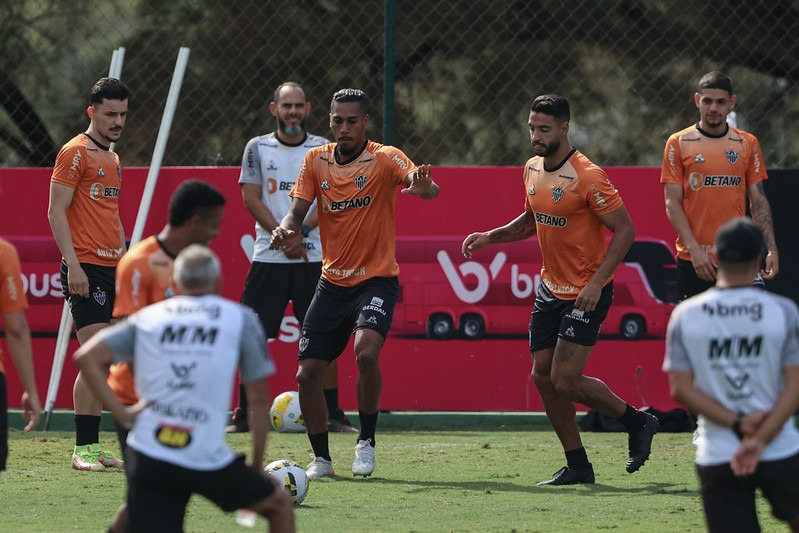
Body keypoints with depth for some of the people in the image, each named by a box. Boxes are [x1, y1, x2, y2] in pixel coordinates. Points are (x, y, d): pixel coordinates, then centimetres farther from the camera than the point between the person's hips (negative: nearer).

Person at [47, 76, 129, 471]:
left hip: (111, 269, 8)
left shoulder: (112, 157, 19)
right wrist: (73, 264, -18)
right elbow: (56, 212, -11)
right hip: (86, 268, -8)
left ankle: (92, 447, 8)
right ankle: (83, 449, -10)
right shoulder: (75, 153, -6)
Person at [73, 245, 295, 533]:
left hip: (146, 458, 2)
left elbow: (85, 357, 4)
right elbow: (259, 398, 8)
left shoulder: (147, 317, 13)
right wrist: (257, 463, 17)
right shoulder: (240, 319, 7)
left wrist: (121, 412, 3)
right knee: (280, 504, 22)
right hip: (207, 461, -2)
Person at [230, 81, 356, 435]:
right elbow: (251, 199, 0)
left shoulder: (322, 149, 7)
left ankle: (333, 414, 6)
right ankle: (244, 414, 3)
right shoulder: (258, 148, 6)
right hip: (268, 257, 0)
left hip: (312, 256, 0)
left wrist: (300, 232, -16)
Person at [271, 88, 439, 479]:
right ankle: (321, 458, 20)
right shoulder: (316, 160, 3)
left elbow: (426, 187, -25)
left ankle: (367, 440, -10)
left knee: (366, 351, -30)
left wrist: (423, 186, -50)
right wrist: (285, 230, -21)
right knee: (307, 374, 1)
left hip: (377, 279, -5)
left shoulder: (384, 158, -10)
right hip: (332, 281, 5)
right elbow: (297, 211, 3)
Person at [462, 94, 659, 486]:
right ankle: (577, 466, 15)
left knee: (565, 381, -13)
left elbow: (624, 229, -17)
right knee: (543, 376, 5)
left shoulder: (587, 177, -20)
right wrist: (490, 237, 7)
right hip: (550, 288, 8)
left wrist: (596, 283, -23)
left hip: (586, 294, -8)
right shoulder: (532, 170, 5)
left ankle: (637, 421, 10)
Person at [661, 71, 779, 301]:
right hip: (693, 261, -2)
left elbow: (759, 202, 10)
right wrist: (694, 248, -14)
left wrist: (771, 248, -3)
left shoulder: (748, 144, 8)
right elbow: (672, 203, -2)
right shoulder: (678, 144, 2)